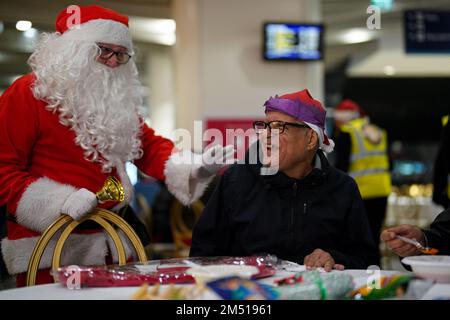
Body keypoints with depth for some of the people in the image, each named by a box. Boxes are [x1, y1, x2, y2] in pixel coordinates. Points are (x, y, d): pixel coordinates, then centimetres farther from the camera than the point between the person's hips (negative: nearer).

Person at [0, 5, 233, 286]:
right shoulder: (28, 93, -9)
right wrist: (60, 200, -23)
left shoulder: (118, 101, 14)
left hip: (111, 242, 7)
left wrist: (195, 166, -8)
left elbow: (148, 146, 12)